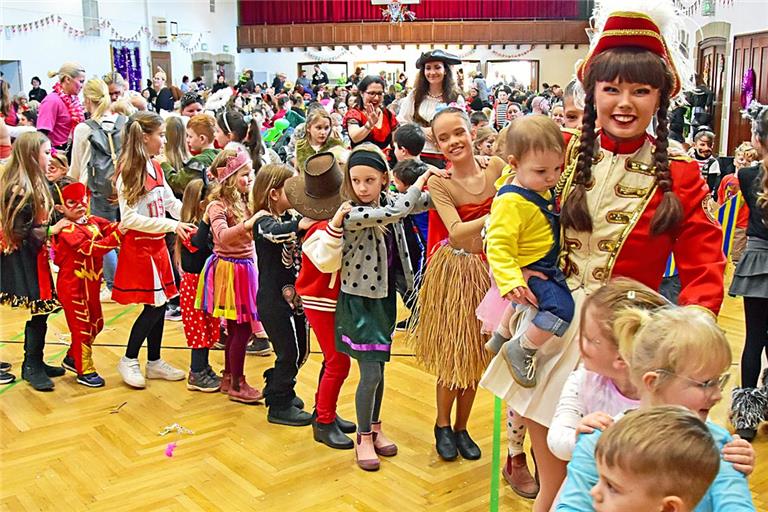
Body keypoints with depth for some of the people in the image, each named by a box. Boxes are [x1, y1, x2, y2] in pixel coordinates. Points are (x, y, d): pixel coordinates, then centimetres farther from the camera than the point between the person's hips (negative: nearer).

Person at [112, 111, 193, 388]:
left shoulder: (155, 167, 8)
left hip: (157, 243, 8)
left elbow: (171, 202, 12)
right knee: (154, 305, -5)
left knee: (159, 303, 12)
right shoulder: (129, 172, -16)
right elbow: (129, 218, -22)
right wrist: (171, 225, -25)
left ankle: (154, 361, 24)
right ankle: (128, 360, 13)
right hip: (139, 245, -8)